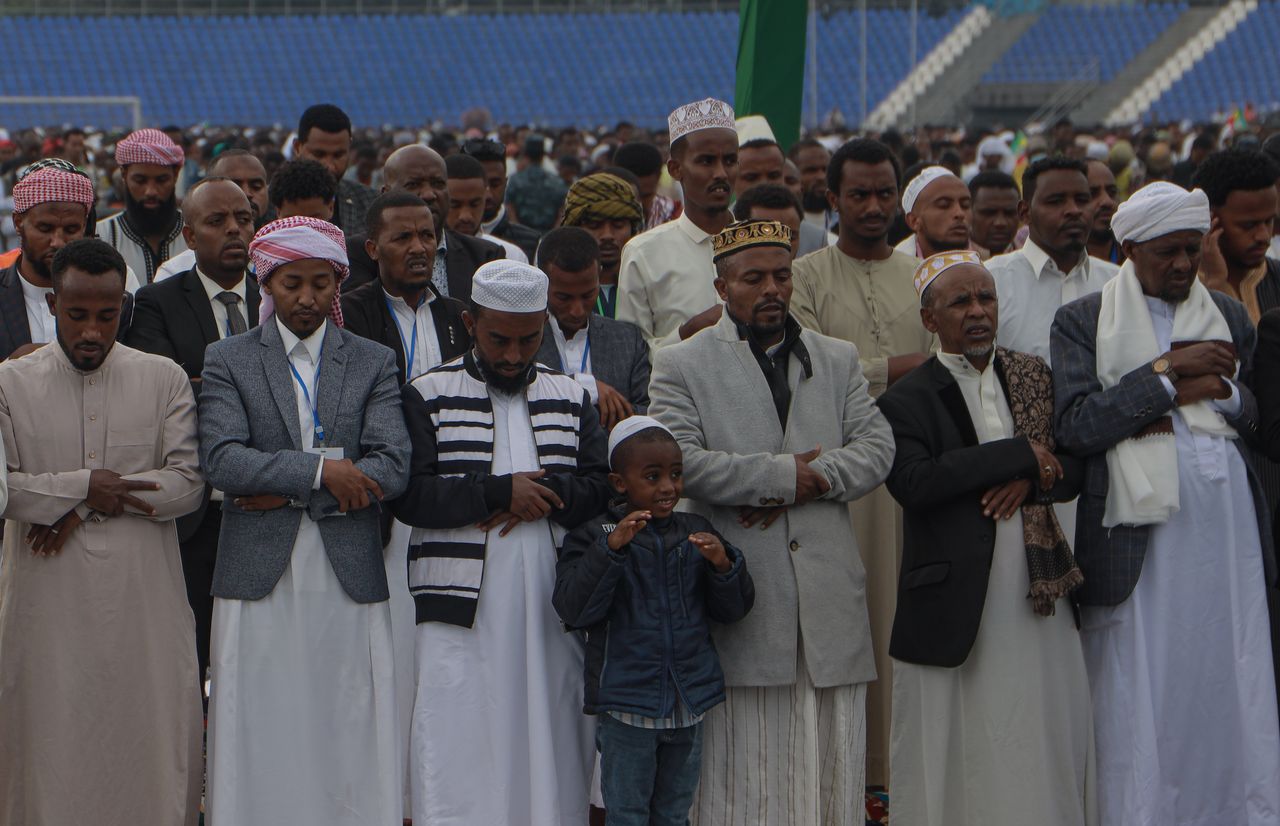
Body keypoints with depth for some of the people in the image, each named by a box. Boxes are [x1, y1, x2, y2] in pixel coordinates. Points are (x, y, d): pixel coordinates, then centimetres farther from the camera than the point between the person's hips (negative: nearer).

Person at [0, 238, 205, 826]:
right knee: (51, 744, 1)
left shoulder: (163, 379, 6)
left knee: (153, 743, 0)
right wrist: (82, 486, -13)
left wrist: (88, 502, -11)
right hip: (48, 602, 0)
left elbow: (187, 484, -5)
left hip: (144, 602, 0)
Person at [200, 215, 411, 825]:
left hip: (349, 579, 1)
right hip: (258, 578, -1)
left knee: (351, 741, 0)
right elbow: (221, 459, -8)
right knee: (261, 745, 0)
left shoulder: (373, 363, 10)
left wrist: (287, 492, -9)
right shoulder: (228, 360, 6)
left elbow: (391, 469, -3)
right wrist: (320, 470, -15)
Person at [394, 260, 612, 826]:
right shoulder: (427, 396, 4)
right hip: (462, 614, -3)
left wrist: (546, 495, -11)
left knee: (551, 747, 3)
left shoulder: (571, 398, 15)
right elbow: (409, 495, -8)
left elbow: (602, 485, 7)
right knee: (458, 757, -5)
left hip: (552, 607, 3)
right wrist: (501, 490, -14)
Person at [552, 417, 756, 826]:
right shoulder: (594, 535, -6)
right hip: (625, 703, -4)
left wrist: (723, 565, -13)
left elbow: (732, 609, 8)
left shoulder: (697, 532, 7)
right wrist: (611, 548, -26)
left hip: (689, 702, 4)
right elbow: (573, 608, -17)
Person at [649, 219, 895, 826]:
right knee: (744, 771, -1)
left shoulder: (837, 359, 17)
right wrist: (785, 474, -11)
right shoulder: (680, 365, 4)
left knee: (831, 764, 4)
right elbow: (679, 460, -10)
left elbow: (877, 446, 7)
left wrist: (811, 480, -10)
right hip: (739, 589, -3)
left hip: (828, 590, 4)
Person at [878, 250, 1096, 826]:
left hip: (1037, 595, 5)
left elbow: (1079, 469, 11)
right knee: (958, 756, -1)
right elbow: (913, 481, -20)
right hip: (956, 602, -4)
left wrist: (1032, 478, -12)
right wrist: (1021, 454, -15)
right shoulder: (906, 400, -3)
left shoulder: (1032, 377, 13)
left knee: (1049, 742, 6)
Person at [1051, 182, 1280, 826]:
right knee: (1139, 697, -1)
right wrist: (1169, 372, -13)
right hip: (1136, 531, -3)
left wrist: (1219, 391, -6)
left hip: (1226, 530, 3)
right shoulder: (1082, 322, 3)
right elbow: (1075, 425, -10)